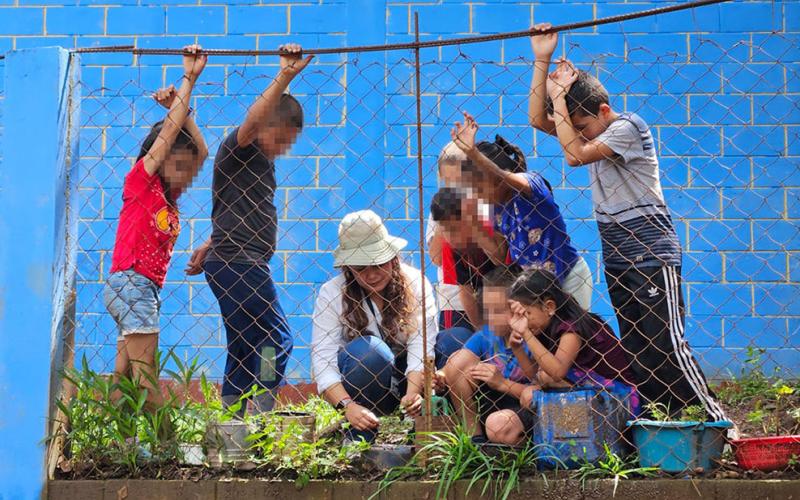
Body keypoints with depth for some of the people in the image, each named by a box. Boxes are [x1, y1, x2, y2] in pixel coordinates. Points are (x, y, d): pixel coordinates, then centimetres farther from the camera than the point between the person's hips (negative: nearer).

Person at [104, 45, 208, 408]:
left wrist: (180, 107, 11)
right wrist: (189, 80, -4)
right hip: (130, 281, -8)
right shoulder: (140, 181, -3)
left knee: (125, 375, 4)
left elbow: (200, 151, 18)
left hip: (147, 288, 8)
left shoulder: (168, 196, 16)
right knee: (145, 370, -14)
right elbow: (169, 132, -7)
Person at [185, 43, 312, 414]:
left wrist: (209, 248, 21)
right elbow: (252, 121, -31)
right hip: (236, 264, -10)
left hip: (247, 264, 10)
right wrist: (284, 78, -39)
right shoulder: (237, 149, -8)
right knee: (275, 339, -12)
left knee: (244, 349, 11)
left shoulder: (262, 160, 19)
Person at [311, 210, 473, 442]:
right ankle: (359, 437, -20)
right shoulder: (332, 293, -13)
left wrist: (413, 393, -42)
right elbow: (323, 360, -21)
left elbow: (421, 345, -23)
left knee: (459, 339, -21)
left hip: (409, 377, 2)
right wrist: (348, 406, -39)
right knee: (368, 347, -35)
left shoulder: (414, 282, -11)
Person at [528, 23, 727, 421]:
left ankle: (718, 422, -10)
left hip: (650, 253, -9)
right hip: (617, 258, 9)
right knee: (637, 350, 6)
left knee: (667, 345, -13)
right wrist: (542, 61, 1)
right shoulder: (592, 132, 12)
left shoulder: (627, 127, -13)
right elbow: (539, 120, 9)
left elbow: (575, 155, -22)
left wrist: (559, 96, -15)